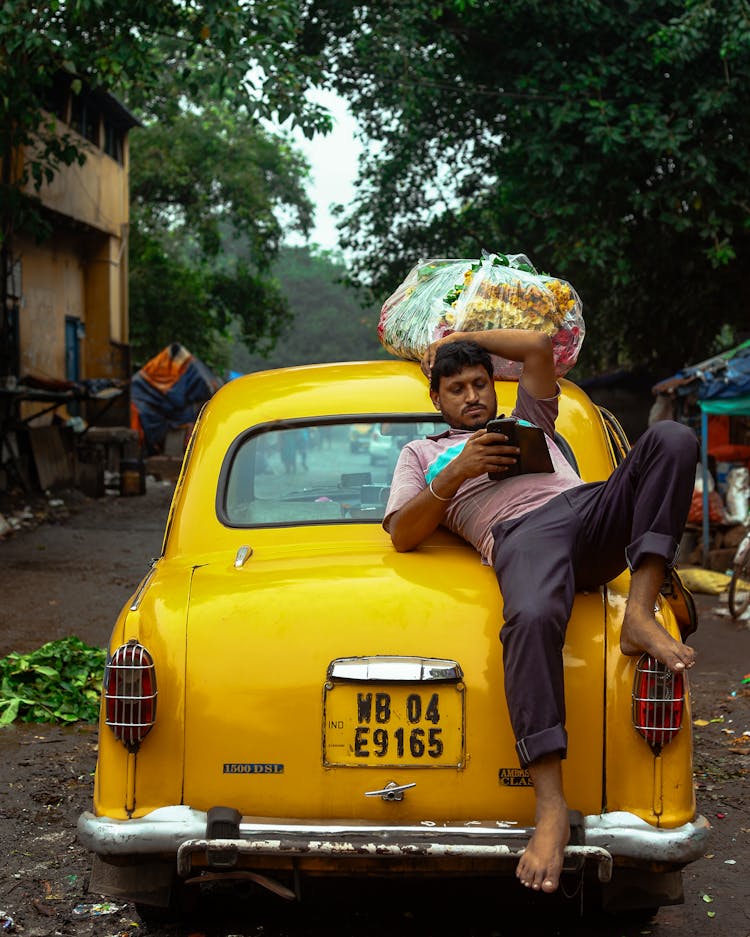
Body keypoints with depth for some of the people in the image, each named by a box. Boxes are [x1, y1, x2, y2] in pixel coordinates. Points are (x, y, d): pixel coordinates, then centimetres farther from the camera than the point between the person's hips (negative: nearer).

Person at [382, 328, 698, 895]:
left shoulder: (530, 422, 40)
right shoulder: (422, 453, 33)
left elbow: (538, 346, 25)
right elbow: (402, 536, 15)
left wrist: (461, 338, 35)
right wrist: (457, 474, 2)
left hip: (592, 509, 4)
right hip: (521, 533, -4)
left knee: (672, 439, -22)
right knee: (532, 618, -41)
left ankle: (639, 615, -32)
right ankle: (551, 808, -45)